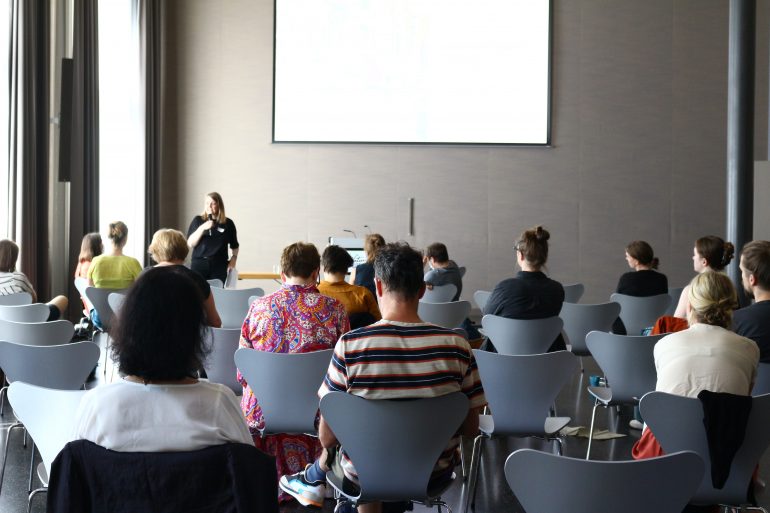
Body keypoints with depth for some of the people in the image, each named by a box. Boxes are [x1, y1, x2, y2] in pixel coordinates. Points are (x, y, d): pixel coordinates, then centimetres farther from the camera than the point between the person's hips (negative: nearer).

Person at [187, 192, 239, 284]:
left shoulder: (228, 223, 6)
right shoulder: (198, 220, 6)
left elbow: (234, 245, 20)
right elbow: (190, 244, -2)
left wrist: (234, 258, 6)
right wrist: (202, 228, -12)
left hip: (219, 266, 0)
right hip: (199, 265, 0)